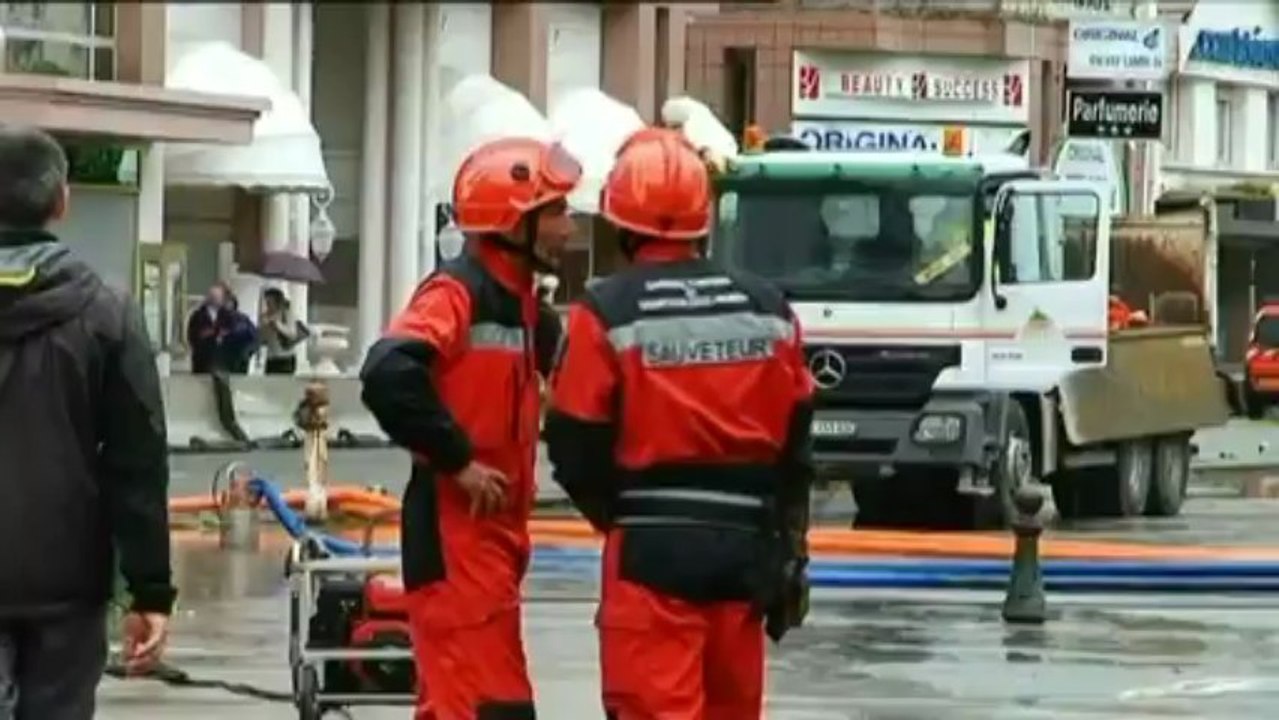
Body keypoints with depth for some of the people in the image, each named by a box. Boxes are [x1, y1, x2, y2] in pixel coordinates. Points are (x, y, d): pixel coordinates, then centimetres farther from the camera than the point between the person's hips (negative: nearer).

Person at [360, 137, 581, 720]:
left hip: (493, 529, 10)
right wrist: (456, 459, -20)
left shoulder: (515, 299, 15)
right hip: (453, 527, -10)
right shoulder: (457, 293, -14)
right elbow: (389, 375, -29)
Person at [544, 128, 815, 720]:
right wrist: (788, 556, 19)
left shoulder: (607, 313, -10)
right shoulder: (766, 309, 6)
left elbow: (575, 446, -7)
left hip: (652, 551, -5)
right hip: (745, 544, 5)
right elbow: (794, 442, 10)